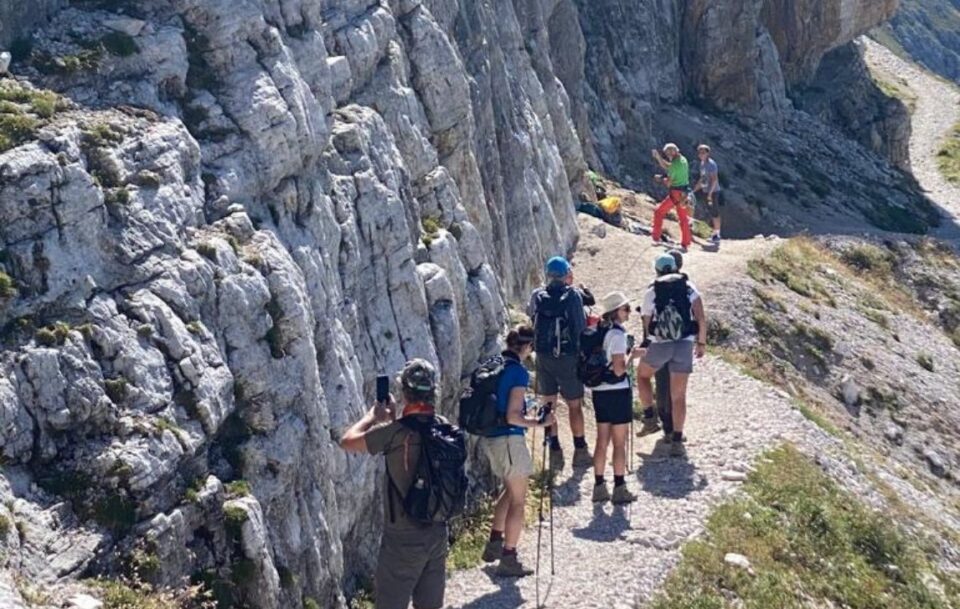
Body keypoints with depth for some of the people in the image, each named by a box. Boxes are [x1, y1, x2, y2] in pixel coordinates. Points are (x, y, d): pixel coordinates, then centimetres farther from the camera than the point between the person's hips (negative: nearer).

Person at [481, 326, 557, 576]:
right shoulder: (518, 372, -17)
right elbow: (512, 417, -21)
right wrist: (540, 423, -13)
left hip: (490, 437, 8)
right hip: (509, 438, -8)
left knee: (510, 490, 26)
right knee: (518, 500, 2)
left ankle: (494, 544, 31)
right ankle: (508, 560, 6)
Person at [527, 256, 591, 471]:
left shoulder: (538, 296, -2)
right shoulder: (573, 296, -10)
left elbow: (530, 314, 16)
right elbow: (581, 327, -11)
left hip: (543, 357, 2)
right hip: (568, 357, -2)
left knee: (547, 405, 12)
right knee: (574, 405, 11)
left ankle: (555, 453, 14)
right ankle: (580, 451, 19)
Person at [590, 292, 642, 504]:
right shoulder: (617, 334, -17)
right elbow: (619, 369, -21)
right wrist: (632, 355, -7)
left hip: (599, 391, 8)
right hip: (617, 392, -7)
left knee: (602, 440, 13)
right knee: (619, 442, 2)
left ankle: (599, 487, 17)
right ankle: (619, 489, 8)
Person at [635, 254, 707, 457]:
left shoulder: (651, 293, 4)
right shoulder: (689, 288, 4)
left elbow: (647, 326, 8)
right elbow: (701, 319, -3)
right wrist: (701, 342, 8)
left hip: (659, 345, -1)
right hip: (685, 345, 1)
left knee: (642, 374, 28)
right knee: (679, 396, 7)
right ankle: (677, 440, 2)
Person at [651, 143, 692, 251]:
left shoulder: (674, 164, -19)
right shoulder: (683, 160, 7)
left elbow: (668, 183, -17)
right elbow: (667, 167, 20)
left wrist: (661, 179, 2)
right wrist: (658, 157, 12)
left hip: (676, 193, -8)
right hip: (684, 193, 8)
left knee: (659, 212, 5)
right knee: (683, 218, 15)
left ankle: (656, 237, 6)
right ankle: (685, 243, 19)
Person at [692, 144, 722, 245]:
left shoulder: (711, 164, -14)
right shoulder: (702, 163, 13)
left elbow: (714, 179, -21)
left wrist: (710, 193, -27)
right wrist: (694, 190, 22)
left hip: (713, 192, -9)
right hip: (706, 191, 9)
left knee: (715, 213, -4)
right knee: (711, 213, 12)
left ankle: (717, 234, 2)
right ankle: (715, 234, 19)